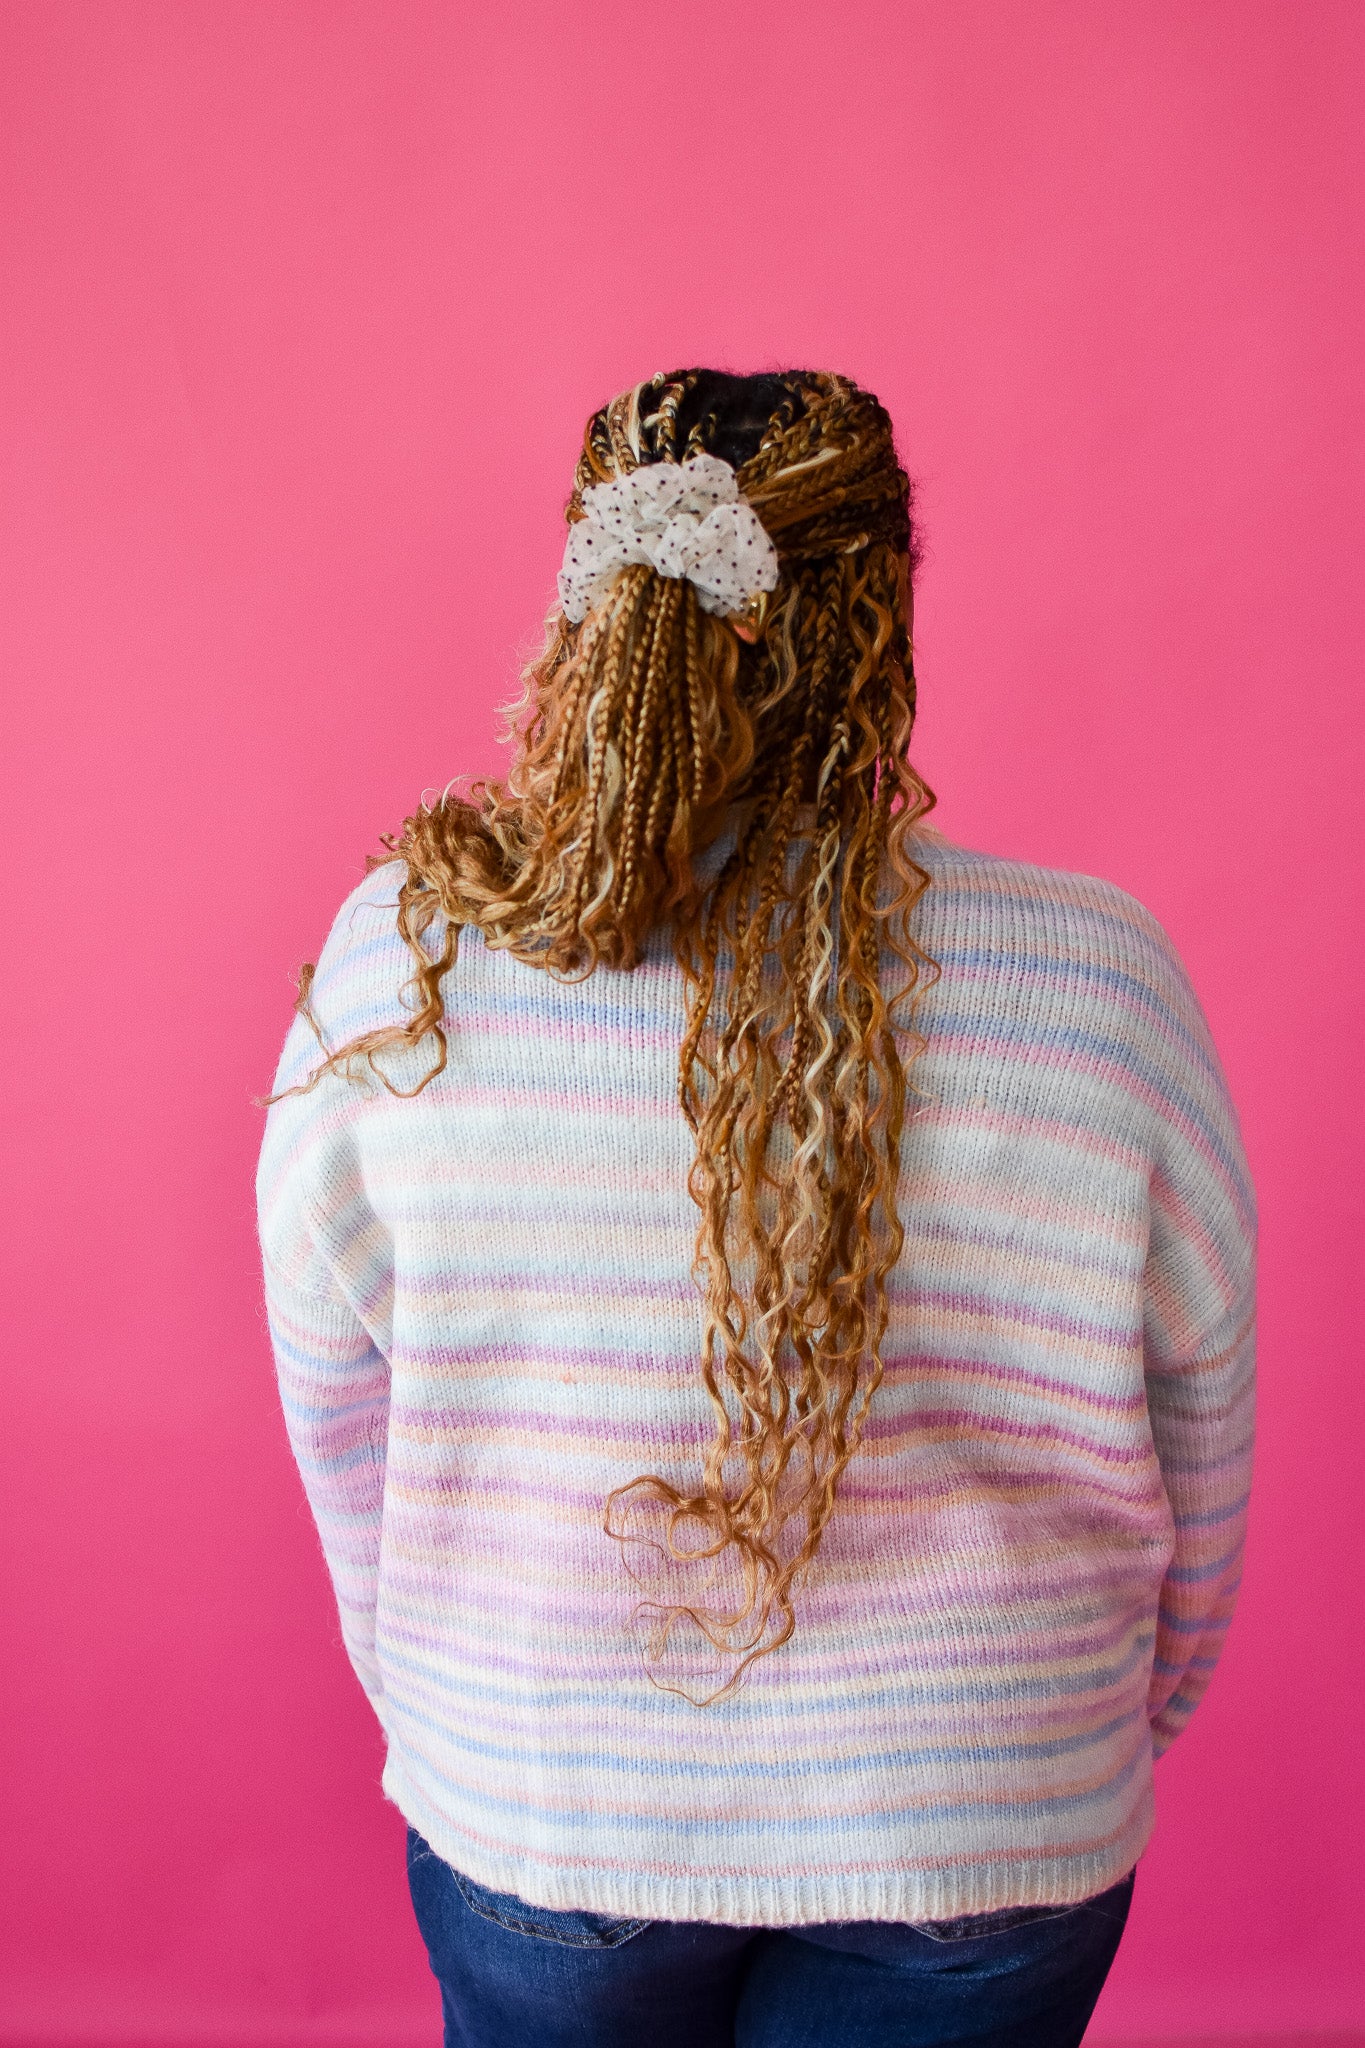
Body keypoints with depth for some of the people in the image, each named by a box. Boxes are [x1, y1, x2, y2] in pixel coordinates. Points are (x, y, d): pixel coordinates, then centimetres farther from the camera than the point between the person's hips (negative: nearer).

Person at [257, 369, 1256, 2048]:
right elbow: (1195, 1458, -6)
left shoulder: (398, 960, -18)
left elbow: (346, 1436, -5)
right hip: (981, 1846, 0)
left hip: (529, 1821, 1)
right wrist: (1117, 1737, 13)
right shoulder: (1100, 985, -19)